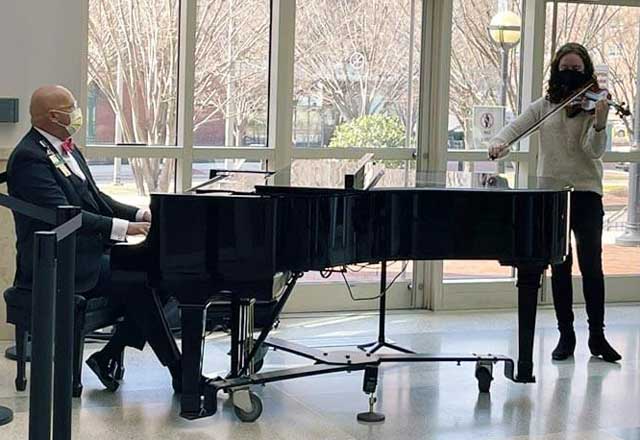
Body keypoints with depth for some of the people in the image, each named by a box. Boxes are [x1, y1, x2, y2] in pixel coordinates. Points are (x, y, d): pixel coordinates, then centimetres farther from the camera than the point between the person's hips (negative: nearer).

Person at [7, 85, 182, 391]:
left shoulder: (67, 150, 14)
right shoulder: (29, 157, -17)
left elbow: (95, 199, 19)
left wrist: (140, 215, 4)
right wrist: (123, 227, -24)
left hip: (87, 248, 10)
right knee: (139, 284, -21)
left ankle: (110, 355, 1)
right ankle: (178, 373, -9)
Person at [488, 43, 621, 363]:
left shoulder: (592, 105, 0)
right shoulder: (544, 106, 9)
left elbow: (594, 150, -12)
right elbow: (515, 128, 0)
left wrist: (599, 124, -31)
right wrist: (498, 143, -22)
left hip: (585, 193, -2)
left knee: (591, 264, -6)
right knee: (560, 267, 7)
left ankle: (597, 336, 5)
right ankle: (566, 336, 15)